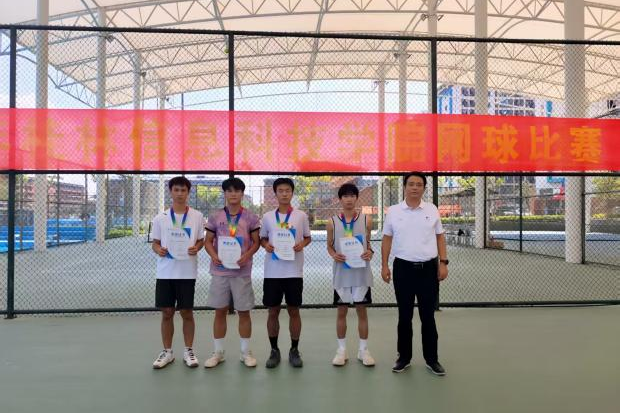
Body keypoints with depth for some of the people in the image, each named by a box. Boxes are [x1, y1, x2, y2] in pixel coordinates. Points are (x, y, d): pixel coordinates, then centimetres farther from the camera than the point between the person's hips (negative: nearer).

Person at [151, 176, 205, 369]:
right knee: (167, 313, 7)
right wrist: (159, 250, -13)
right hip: (165, 272, 1)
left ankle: (188, 351, 20)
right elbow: (155, 242, 9)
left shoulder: (197, 216, 1)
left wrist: (196, 248, -14)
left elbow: (201, 240, 7)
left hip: (187, 272, -1)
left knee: (187, 312, 6)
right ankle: (167, 352, 22)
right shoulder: (160, 218, 3)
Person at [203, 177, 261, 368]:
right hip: (219, 271, 1)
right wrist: (213, 255, -13)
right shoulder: (215, 217, 4)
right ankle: (218, 352, 22)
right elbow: (208, 241, 7)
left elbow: (256, 242, 3)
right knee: (220, 311, 8)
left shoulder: (250, 217, 1)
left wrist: (247, 255, -15)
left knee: (244, 311, 6)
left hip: (242, 271, -1)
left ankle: (245, 352, 20)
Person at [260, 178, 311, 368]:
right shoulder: (267, 216, 5)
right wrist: (266, 245, -9)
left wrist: (302, 244, -10)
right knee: (273, 311, 7)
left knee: (294, 311, 6)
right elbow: (262, 238, 13)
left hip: (294, 272, -1)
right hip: (272, 272, 1)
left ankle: (294, 350, 20)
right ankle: (274, 350, 21)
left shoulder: (301, 216, 2)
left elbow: (307, 237, 11)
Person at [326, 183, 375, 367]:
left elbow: (369, 243, 10)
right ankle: (341, 350, 21)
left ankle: (363, 350, 21)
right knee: (341, 311, 8)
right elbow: (329, 246, 8)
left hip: (361, 272, 0)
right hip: (342, 273, 0)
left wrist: (370, 252, -12)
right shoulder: (332, 222, 1)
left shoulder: (366, 220, 1)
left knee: (362, 310, 8)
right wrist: (334, 255, -13)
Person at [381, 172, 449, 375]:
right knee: (404, 316, 8)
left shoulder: (432, 210, 3)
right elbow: (387, 240, 5)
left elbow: (440, 237, 6)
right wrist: (384, 266, 0)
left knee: (428, 316, 7)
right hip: (403, 268, 0)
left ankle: (431, 359, 20)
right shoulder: (393, 211, 1)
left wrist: (443, 263, -1)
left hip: (428, 268, 0)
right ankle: (404, 357, 21)